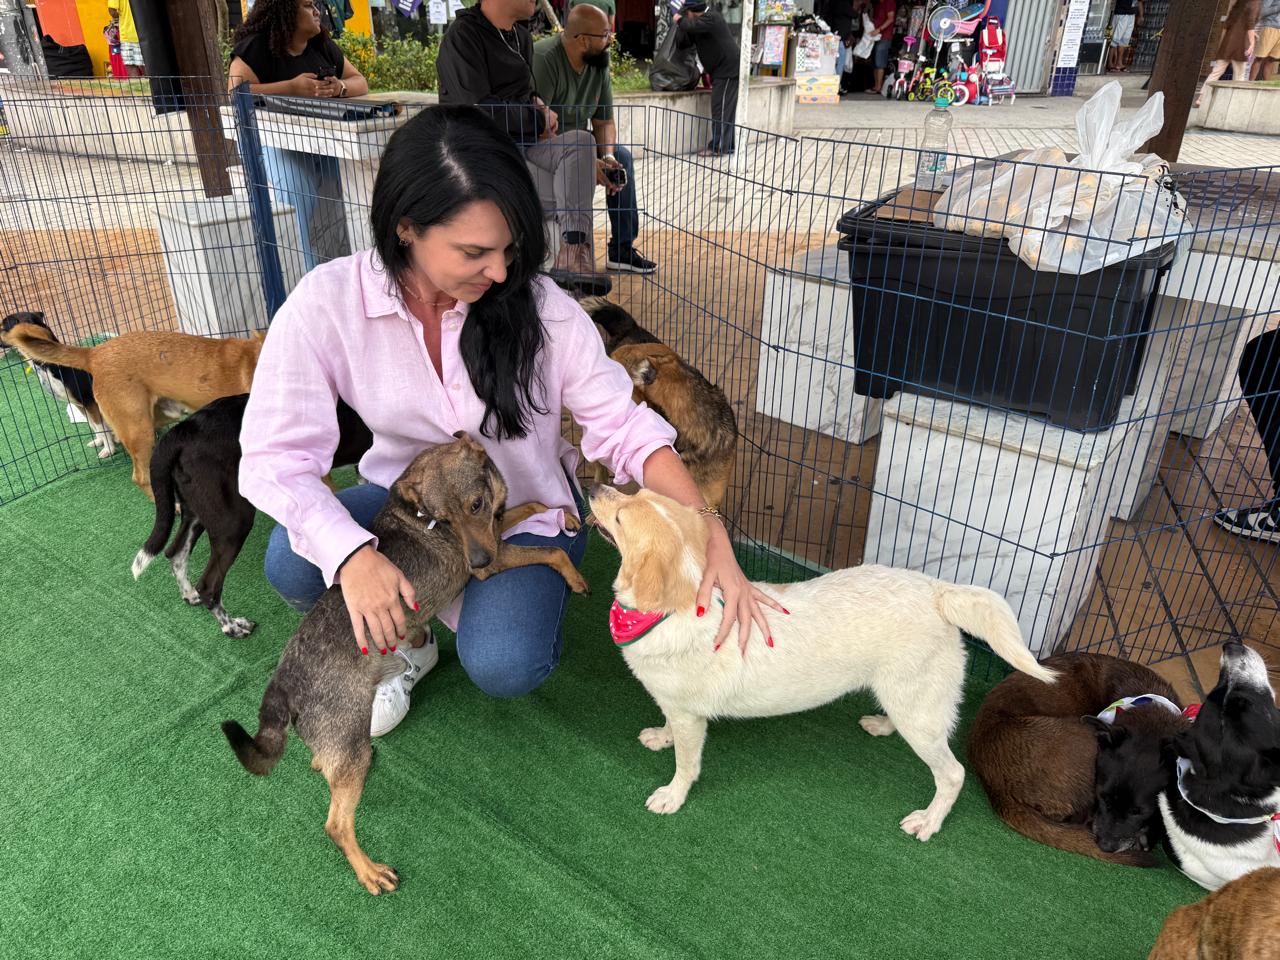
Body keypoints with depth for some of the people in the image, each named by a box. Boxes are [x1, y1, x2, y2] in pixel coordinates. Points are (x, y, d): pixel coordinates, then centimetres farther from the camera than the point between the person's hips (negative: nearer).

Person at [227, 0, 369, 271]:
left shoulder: (323, 46, 13)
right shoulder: (255, 48, -6)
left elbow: (360, 82, 13)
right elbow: (235, 94, -19)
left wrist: (340, 87, -12)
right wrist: (291, 87, -26)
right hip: (279, 145, -5)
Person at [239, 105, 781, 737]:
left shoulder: (541, 307, -21)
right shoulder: (327, 303, -20)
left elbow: (625, 426, -18)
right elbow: (276, 454, -22)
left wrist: (714, 540, -29)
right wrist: (352, 556, -40)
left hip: (525, 509, -1)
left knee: (503, 668, -25)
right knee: (291, 564, -26)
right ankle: (397, 648, 8)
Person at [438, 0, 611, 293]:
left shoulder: (521, 36, 15)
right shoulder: (463, 36, -11)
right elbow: (477, 110, -20)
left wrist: (537, 104, 1)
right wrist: (540, 119, -12)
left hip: (523, 140, 7)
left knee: (580, 142, -22)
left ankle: (574, 253, -31)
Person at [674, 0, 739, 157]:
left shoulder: (711, 17, -13)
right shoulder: (701, 22, 16)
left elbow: (690, 26, -29)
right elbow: (683, 42, 8)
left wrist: (679, 20, -10)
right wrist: (681, 23, -3)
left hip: (727, 69, -10)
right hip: (722, 70, 10)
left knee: (721, 109, -9)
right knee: (725, 109, 13)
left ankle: (718, 147, -6)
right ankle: (728, 144, 18)